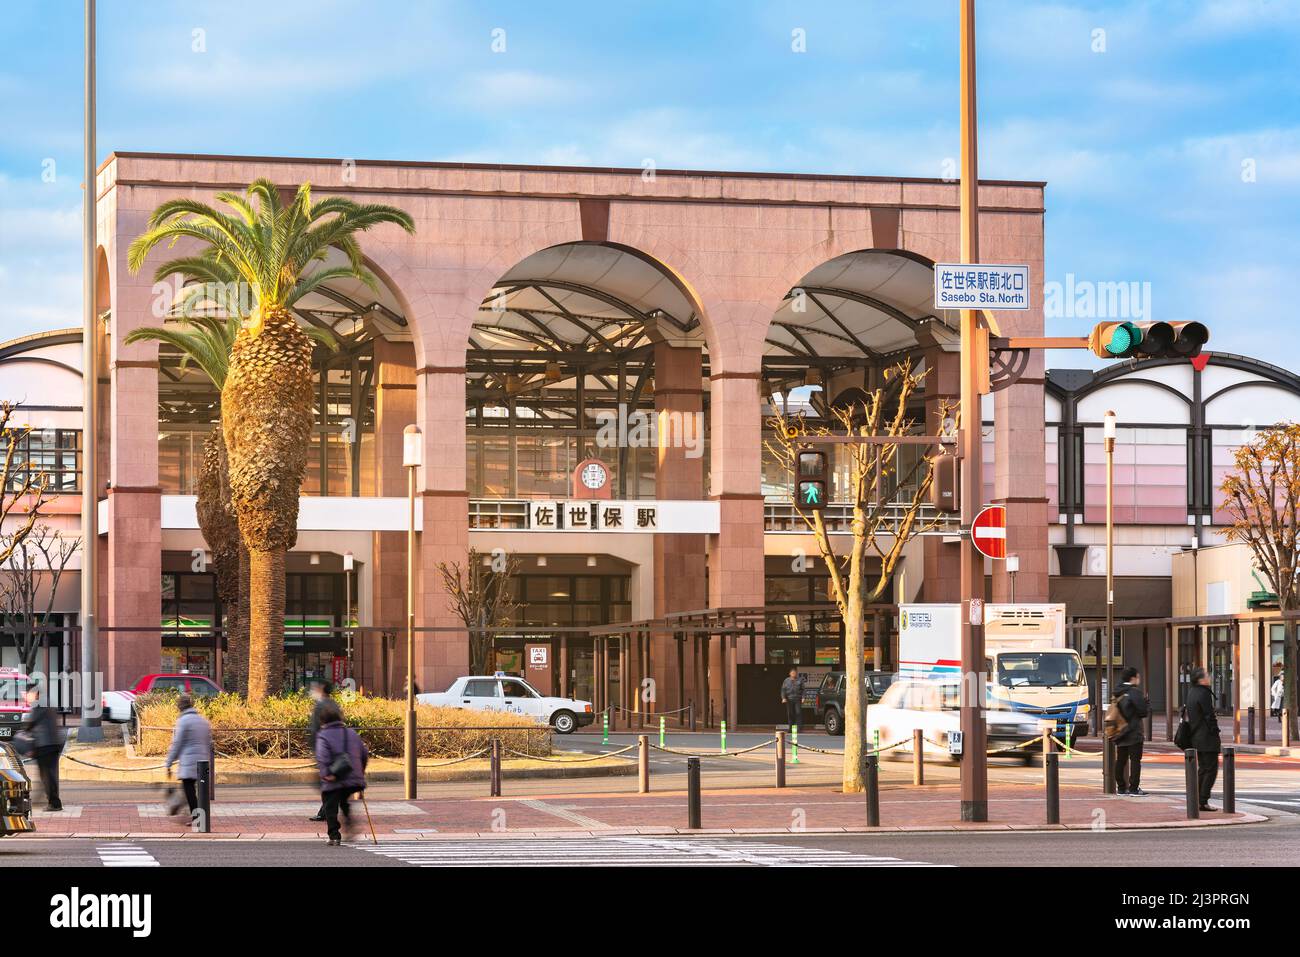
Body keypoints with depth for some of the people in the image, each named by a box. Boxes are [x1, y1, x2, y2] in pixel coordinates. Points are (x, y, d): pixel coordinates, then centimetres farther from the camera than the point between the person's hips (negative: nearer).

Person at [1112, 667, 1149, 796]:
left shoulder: (1118, 693, 10)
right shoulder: (1135, 692, -13)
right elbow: (1143, 711, -14)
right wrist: (1147, 702, 5)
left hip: (1120, 731, 7)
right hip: (1134, 733, -7)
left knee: (1120, 760, 10)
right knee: (1135, 760, -4)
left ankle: (1121, 787, 12)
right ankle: (1133, 788, -8)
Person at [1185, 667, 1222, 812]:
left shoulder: (1191, 692, 9)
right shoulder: (1204, 693, -18)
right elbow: (1210, 717, -18)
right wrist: (1217, 737, -12)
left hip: (1197, 738, 9)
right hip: (1208, 737, -9)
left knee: (1202, 769, 17)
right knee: (1211, 769, -3)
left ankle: (1198, 800, 18)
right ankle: (1203, 801, -6)